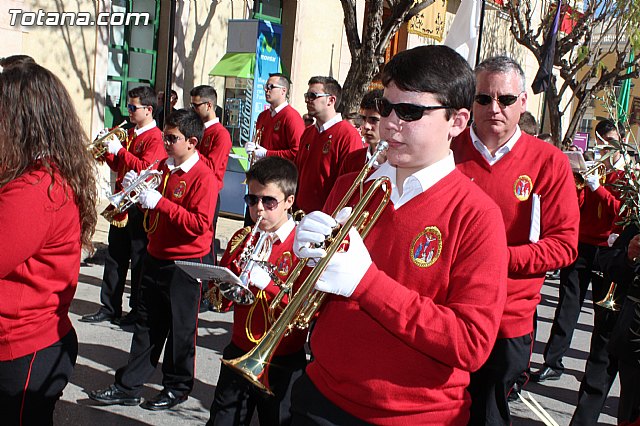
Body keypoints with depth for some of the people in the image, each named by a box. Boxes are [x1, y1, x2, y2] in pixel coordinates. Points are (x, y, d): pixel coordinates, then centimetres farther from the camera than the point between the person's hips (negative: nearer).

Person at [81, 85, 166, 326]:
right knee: (114, 258, 12)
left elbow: (145, 168, -24)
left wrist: (119, 150, -21)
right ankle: (109, 308, 21)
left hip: (140, 209, -8)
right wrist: (106, 149, 4)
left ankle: (138, 311, 14)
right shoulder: (129, 134, 16)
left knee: (139, 261, 2)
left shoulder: (155, 137, -11)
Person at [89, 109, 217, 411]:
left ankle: (177, 388, 25)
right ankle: (128, 387, 25)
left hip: (186, 264, -7)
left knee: (180, 329, 7)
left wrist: (160, 202, -25)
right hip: (156, 257, 8)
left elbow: (199, 224, -24)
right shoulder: (164, 167, 9)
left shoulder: (203, 177, -16)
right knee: (147, 326, 15)